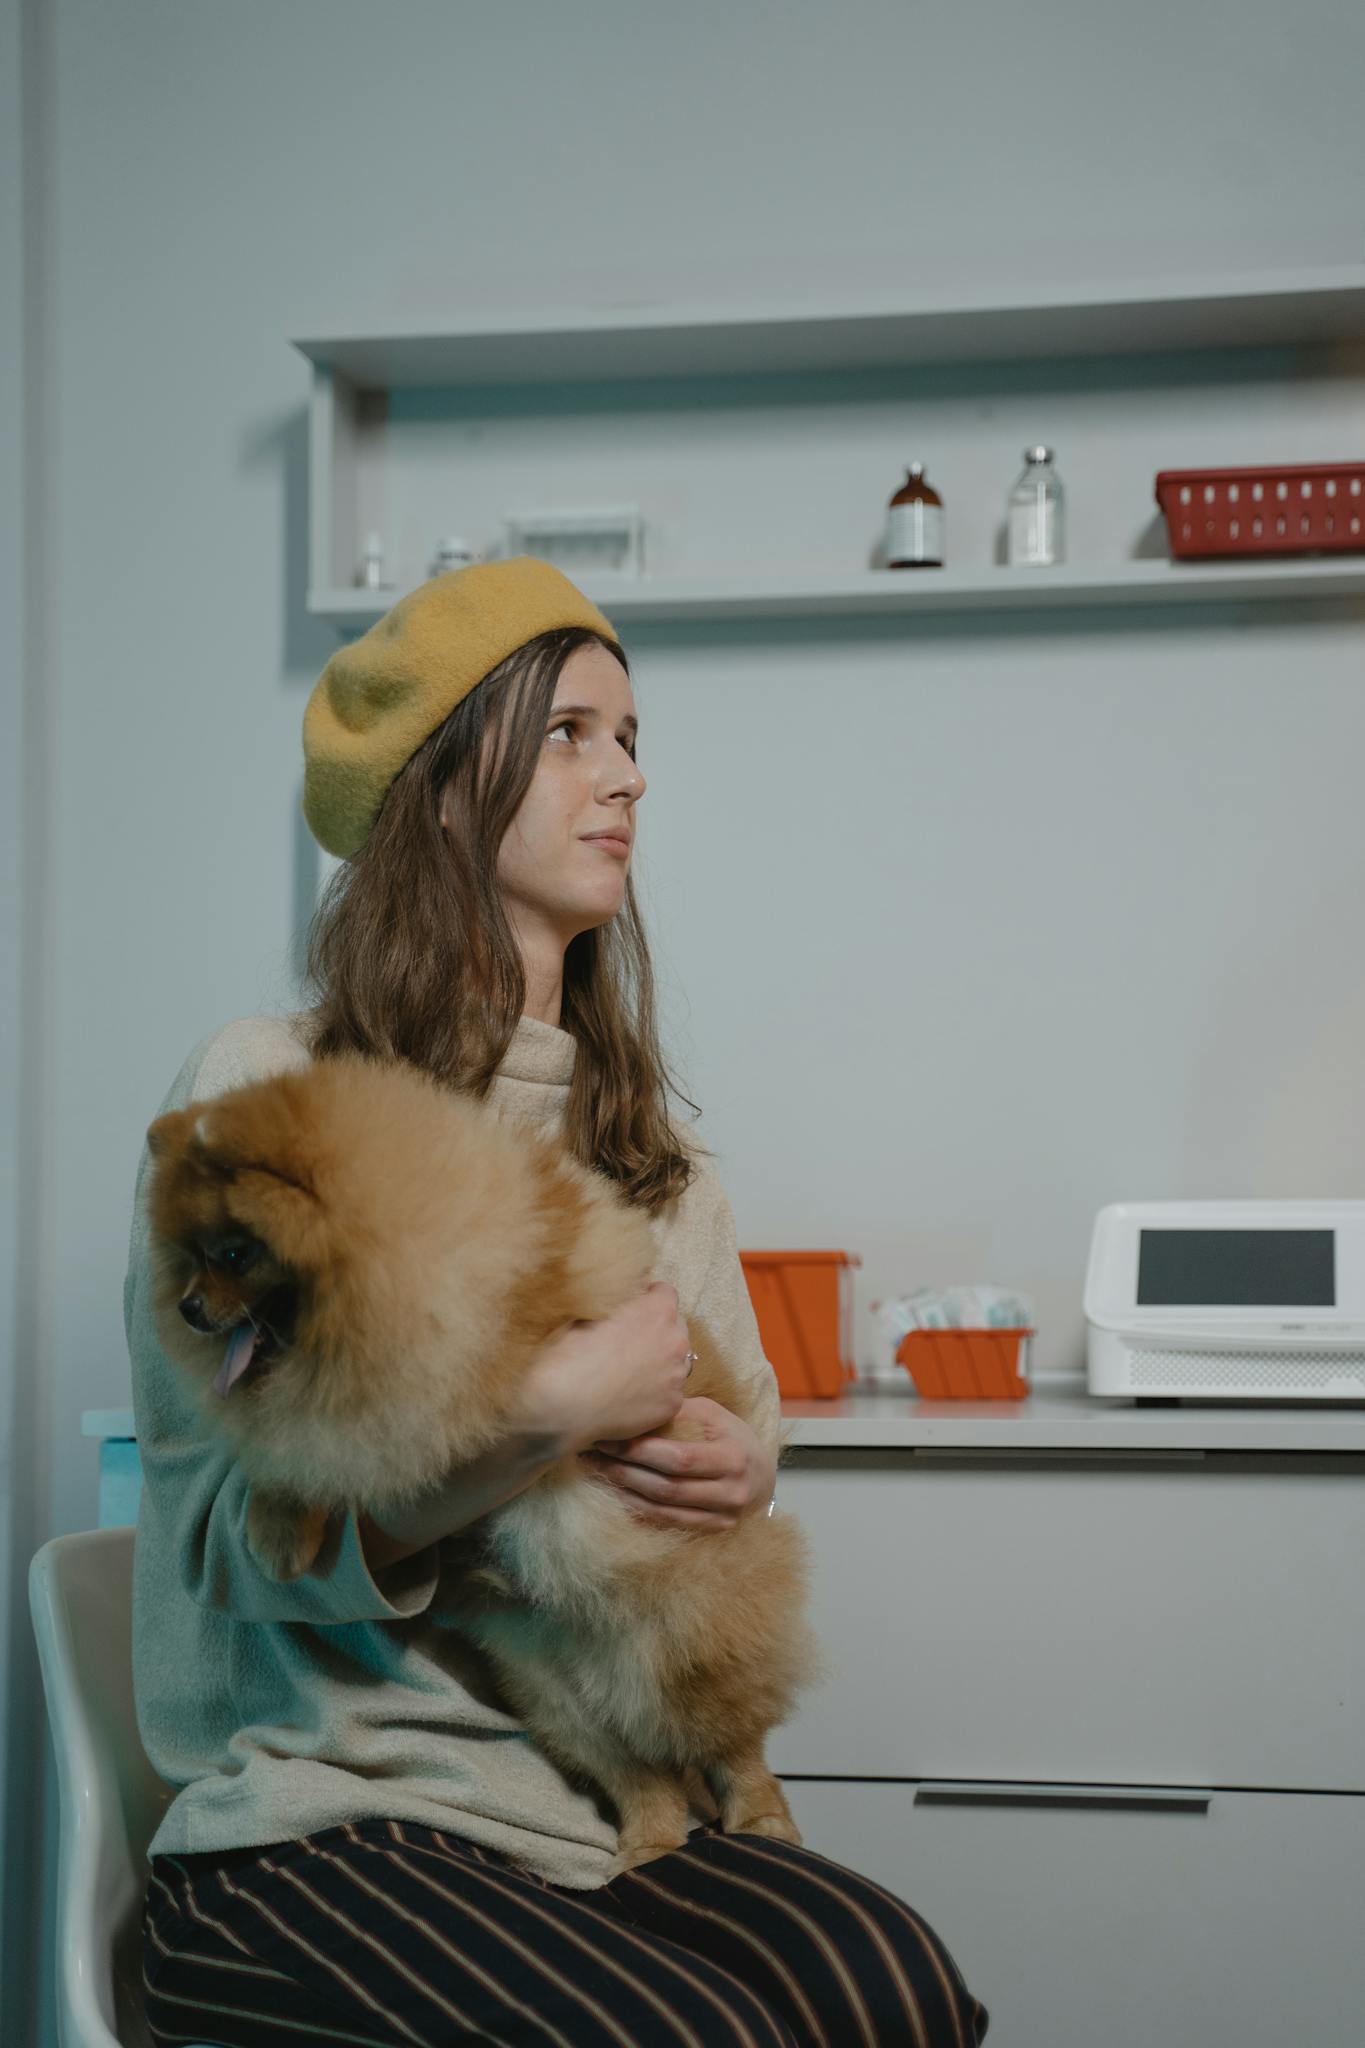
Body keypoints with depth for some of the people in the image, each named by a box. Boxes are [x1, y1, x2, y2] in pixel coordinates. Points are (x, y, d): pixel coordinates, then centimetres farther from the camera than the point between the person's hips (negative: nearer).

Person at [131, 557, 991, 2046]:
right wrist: (562, 1404, -17)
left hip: (597, 1810, 5)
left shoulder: (646, 1144, 17)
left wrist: (740, 1475, -1)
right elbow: (233, 1521, -11)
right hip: (317, 1816, -5)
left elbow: (735, 1418, 24)